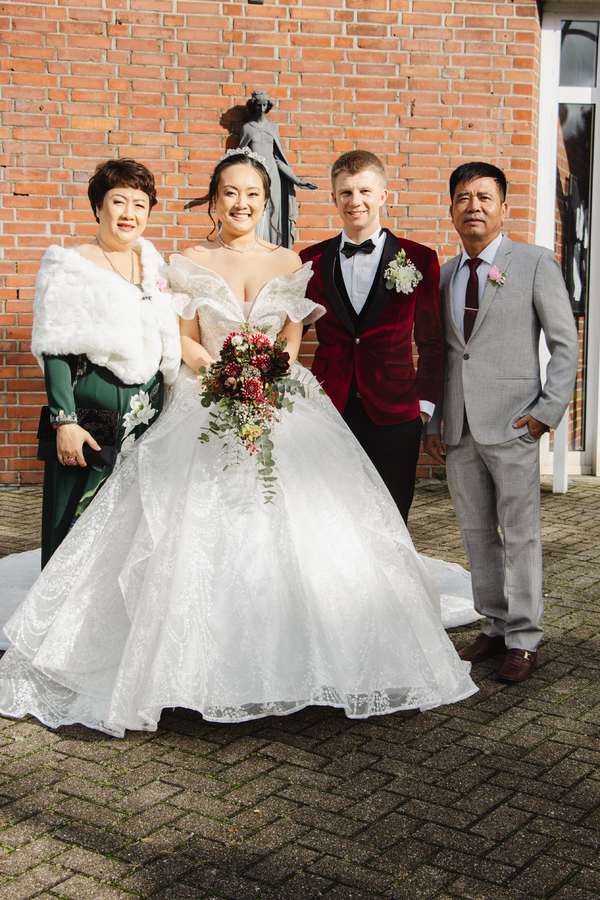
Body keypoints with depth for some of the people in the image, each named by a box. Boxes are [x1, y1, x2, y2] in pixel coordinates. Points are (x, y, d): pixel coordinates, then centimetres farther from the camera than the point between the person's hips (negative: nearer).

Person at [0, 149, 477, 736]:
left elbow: (293, 340, 6)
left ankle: (292, 662, 6)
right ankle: (209, 664, 3)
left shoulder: (288, 263, 9)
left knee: (297, 532, -5)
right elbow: (187, 342, 2)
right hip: (208, 405, -1)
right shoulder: (190, 263, 5)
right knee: (201, 533, -7)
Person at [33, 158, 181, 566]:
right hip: (93, 410, -5)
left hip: (151, 412, 5)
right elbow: (55, 351, -10)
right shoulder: (71, 267, -6)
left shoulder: (153, 264, 11)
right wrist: (64, 421, -17)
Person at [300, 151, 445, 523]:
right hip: (328, 410, 1)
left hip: (393, 415, -1)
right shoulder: (312, 261, 7)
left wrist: (424, 404, 0)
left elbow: (432, 342, 7)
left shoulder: (418, 259, 3)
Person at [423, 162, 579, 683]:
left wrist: (548, 411, -10)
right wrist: (432, 421, 9)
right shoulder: (444, 275, 13)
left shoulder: (535, 263, -1)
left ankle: (523, 639, 11)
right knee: (476, 533, 11)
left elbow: (566, 343, -2)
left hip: (512, 424, -5)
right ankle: (495, 626, 24)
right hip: (458, 427, 5)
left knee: (521, 534, 0)